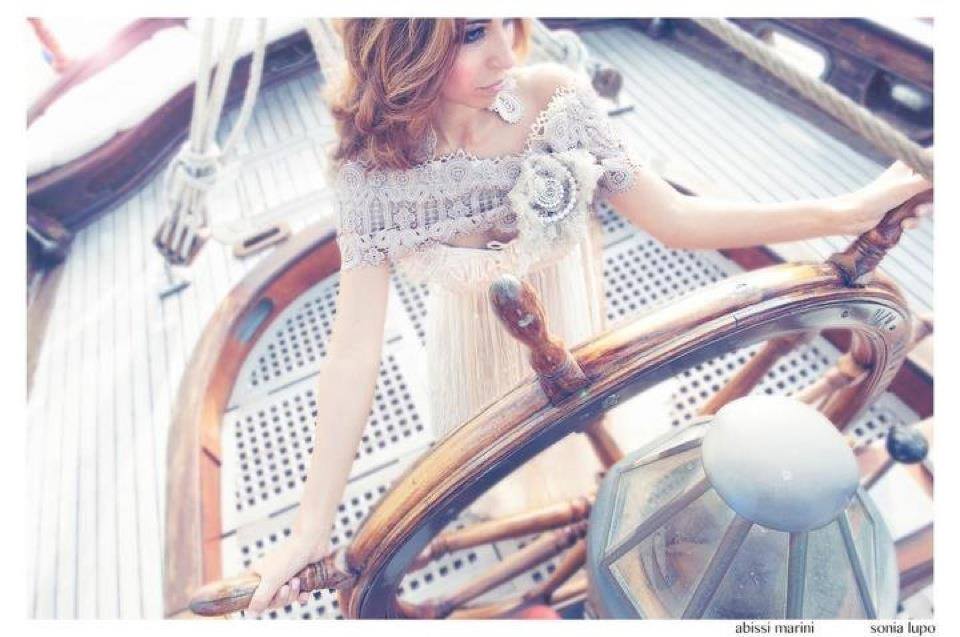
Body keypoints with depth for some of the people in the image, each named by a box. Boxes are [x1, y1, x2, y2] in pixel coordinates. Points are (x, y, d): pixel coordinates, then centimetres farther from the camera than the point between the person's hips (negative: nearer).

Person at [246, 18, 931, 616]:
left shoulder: (554, 97, -25)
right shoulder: (376, 165, -26)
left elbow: (674, 219, -16)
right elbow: (354, 348, -25)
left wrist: (846, 211, -19)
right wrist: (312, 526, -22)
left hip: (567, 335, 1)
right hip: (477, 348, 0)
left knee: (571, 442, 26)